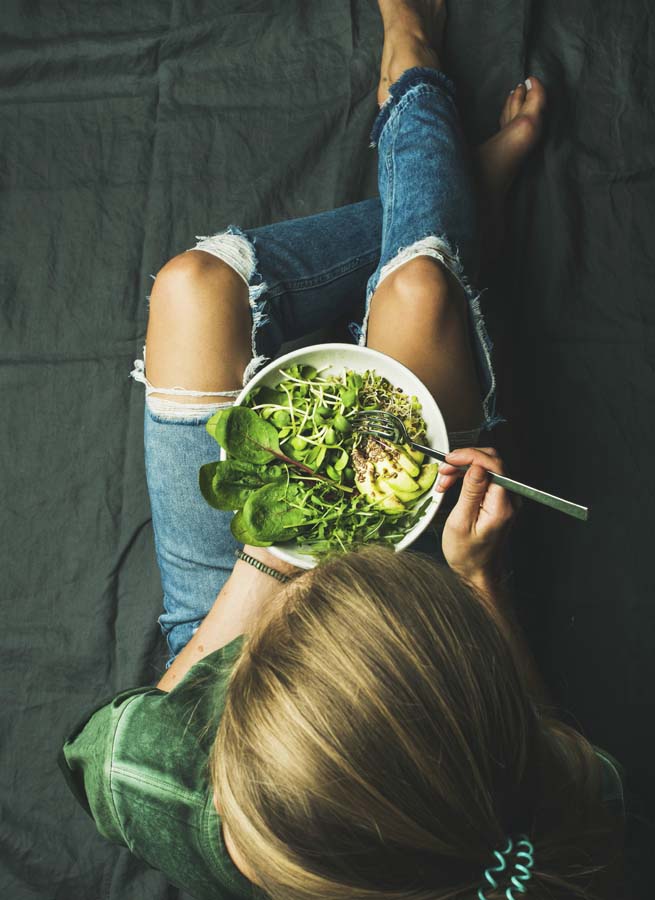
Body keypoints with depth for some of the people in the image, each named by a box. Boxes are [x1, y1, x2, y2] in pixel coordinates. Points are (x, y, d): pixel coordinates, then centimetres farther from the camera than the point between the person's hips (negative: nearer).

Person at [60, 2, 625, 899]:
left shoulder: (180, 814, -44)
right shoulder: (569, 817, -41)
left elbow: (103, 749, -19)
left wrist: (270, 554, -25)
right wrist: (479, 579, -27)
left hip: (220, 612, 0)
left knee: (197, 282, 2)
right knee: (419, 282, 0)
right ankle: (410, 84, 40)